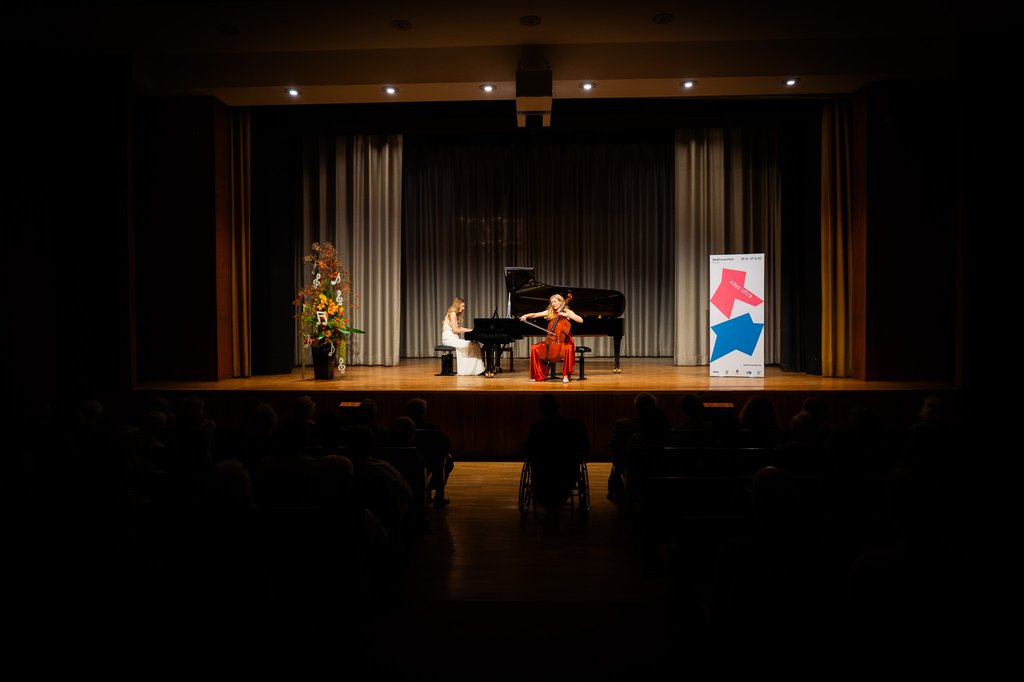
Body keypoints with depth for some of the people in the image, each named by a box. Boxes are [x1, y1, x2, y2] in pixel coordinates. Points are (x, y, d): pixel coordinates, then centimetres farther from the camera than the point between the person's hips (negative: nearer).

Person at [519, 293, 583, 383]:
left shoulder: (568, 312, 1)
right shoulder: (549, 312, 10)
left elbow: (581, 320, -13)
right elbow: (535, 315, 1)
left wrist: (567, 315, -19)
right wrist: (526, 316, -18)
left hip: (565, 340, -4)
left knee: (568, 348, -38)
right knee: (534, 348, -14)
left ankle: (566, 375, -26)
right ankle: (539, 375, -5)